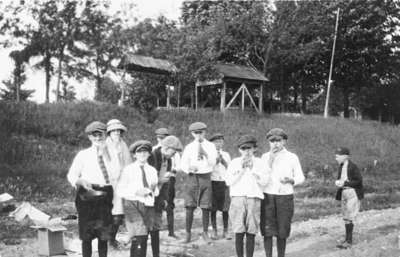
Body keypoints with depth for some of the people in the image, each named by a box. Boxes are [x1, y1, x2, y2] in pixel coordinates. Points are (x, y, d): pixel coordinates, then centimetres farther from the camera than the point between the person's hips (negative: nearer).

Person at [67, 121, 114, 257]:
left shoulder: (109, 154, 9)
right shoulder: (83, 155, 4)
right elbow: (71, 175, 2)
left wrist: (104, 155, -5)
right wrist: (81, 181, -17)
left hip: (105, 196, 2)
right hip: (87, 196, -2)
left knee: (104, 235, 7)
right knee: (87, 235, 2)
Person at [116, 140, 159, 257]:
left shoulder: (152, 170, 13)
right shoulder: (128, 170, 0)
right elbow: (119, 190, -3)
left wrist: (154, 189, -3)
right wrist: (136, 192, -15)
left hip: (148, 205, 5)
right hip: (133, 205, -5)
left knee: (144, 239, 7)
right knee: (139, 238, -15)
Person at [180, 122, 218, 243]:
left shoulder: (210, 146, 6)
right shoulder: (189, 147, 6)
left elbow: (213, 163, -3)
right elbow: (183, 164, 3)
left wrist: (205, 154, -19)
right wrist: (189, 168, -18)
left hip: (205, 177, 0)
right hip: (192, 177, 0)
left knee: (205, 207, 2)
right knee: (190, 207, -3)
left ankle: (205, 232, 16)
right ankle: (188, 233, 8)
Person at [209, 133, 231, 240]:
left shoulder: (226, 154, 13)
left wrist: (223, 160, -7)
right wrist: (216, 160, -12)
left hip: (224, 182, 1)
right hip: (213, 182, -1)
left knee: (225, 208, -1)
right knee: (213, 208, -1)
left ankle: (225, 231, 9)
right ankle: (214, 230, 10)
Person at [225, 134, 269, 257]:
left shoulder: (259, 162, 9)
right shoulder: (234, 162, 8)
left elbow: (264, 181, 0)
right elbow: (229, 181, -1)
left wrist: (252, 169, -7)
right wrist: (242, 169, -6)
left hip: (254, 199, 1)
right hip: (238, 198, 0)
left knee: (251, 233, 2)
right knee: (239, 233, -3)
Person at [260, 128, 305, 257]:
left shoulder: (292, 157, 4)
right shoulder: (265, 157, 6)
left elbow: (300, 177, 7)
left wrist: (290, 180, -14)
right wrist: (270, 161, -13)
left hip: (285, 197, 0)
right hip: (268, 197, 0)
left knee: (282, 232, 5)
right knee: (267, 231, -3)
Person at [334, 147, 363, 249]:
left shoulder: (353, 167, -14)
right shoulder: (341, 167, 10)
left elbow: (359, 181, -15)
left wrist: (344, 183, -19)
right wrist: (338, 182, -3)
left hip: (353, 193, -8)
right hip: (344, 193, 8)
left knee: (349, 217, -9)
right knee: (345, 217, 11)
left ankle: (349, 241, -5)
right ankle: (348, 239, 19)